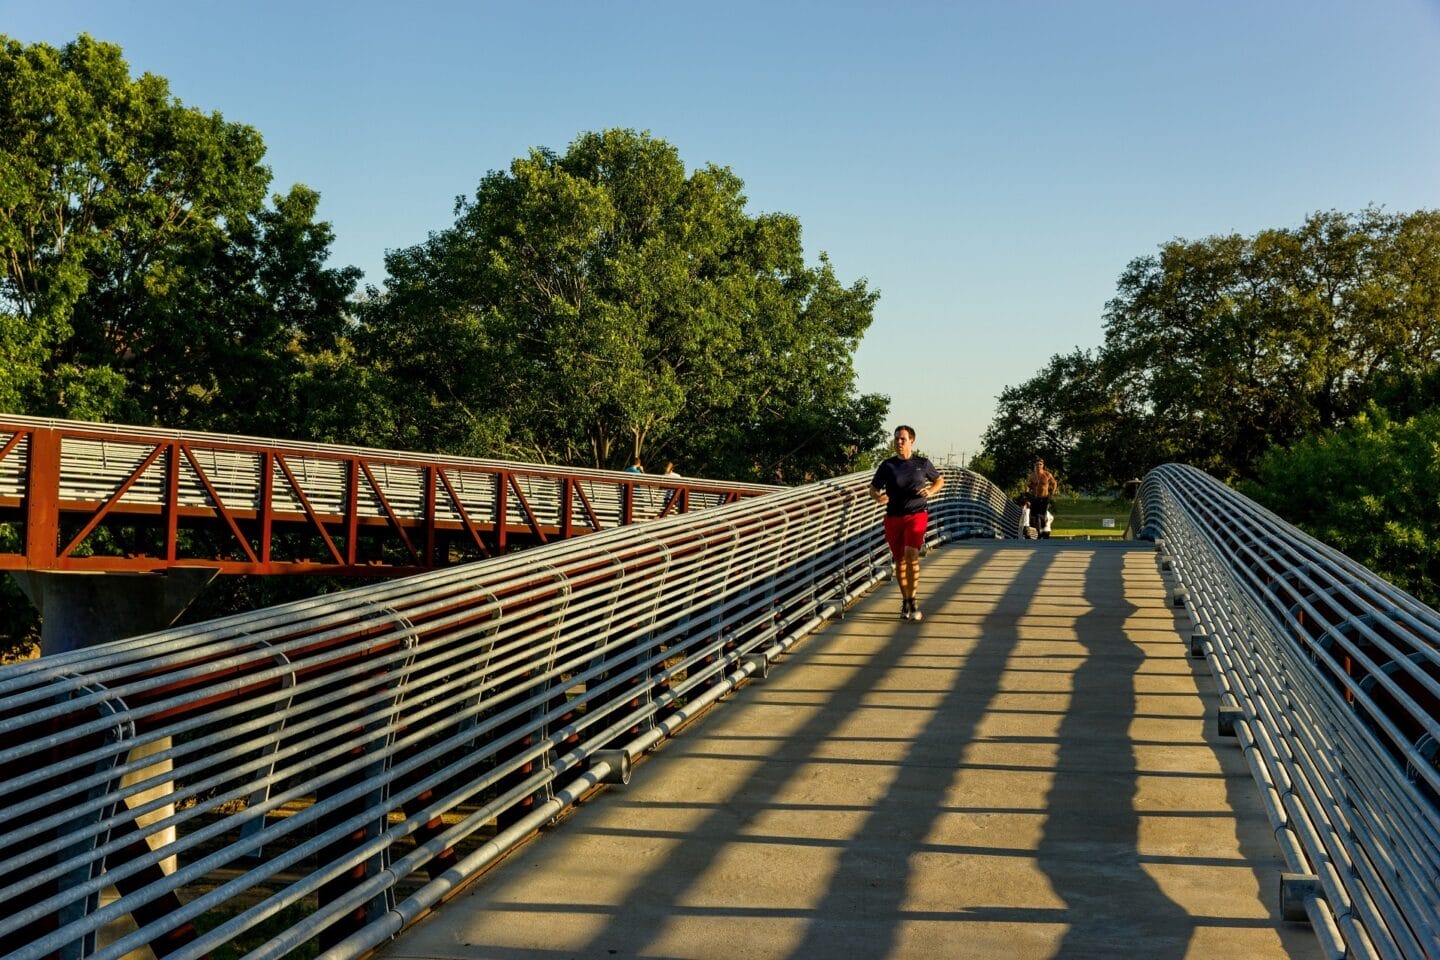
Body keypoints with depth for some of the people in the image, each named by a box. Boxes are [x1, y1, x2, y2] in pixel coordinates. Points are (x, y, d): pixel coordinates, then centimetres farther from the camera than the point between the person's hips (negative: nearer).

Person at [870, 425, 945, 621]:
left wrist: (930, 491, -2)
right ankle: (905, 601, 24)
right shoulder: (887, 466, 4)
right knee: (900, 560, 8)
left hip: (916, 515, -2)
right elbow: (873, 489, 7)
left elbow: (940, 481, 18)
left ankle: (912, 601, -13)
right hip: (893, 518, 2)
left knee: (911, 555, -20)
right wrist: (878, 497, -16)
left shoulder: (922, 463, 4)